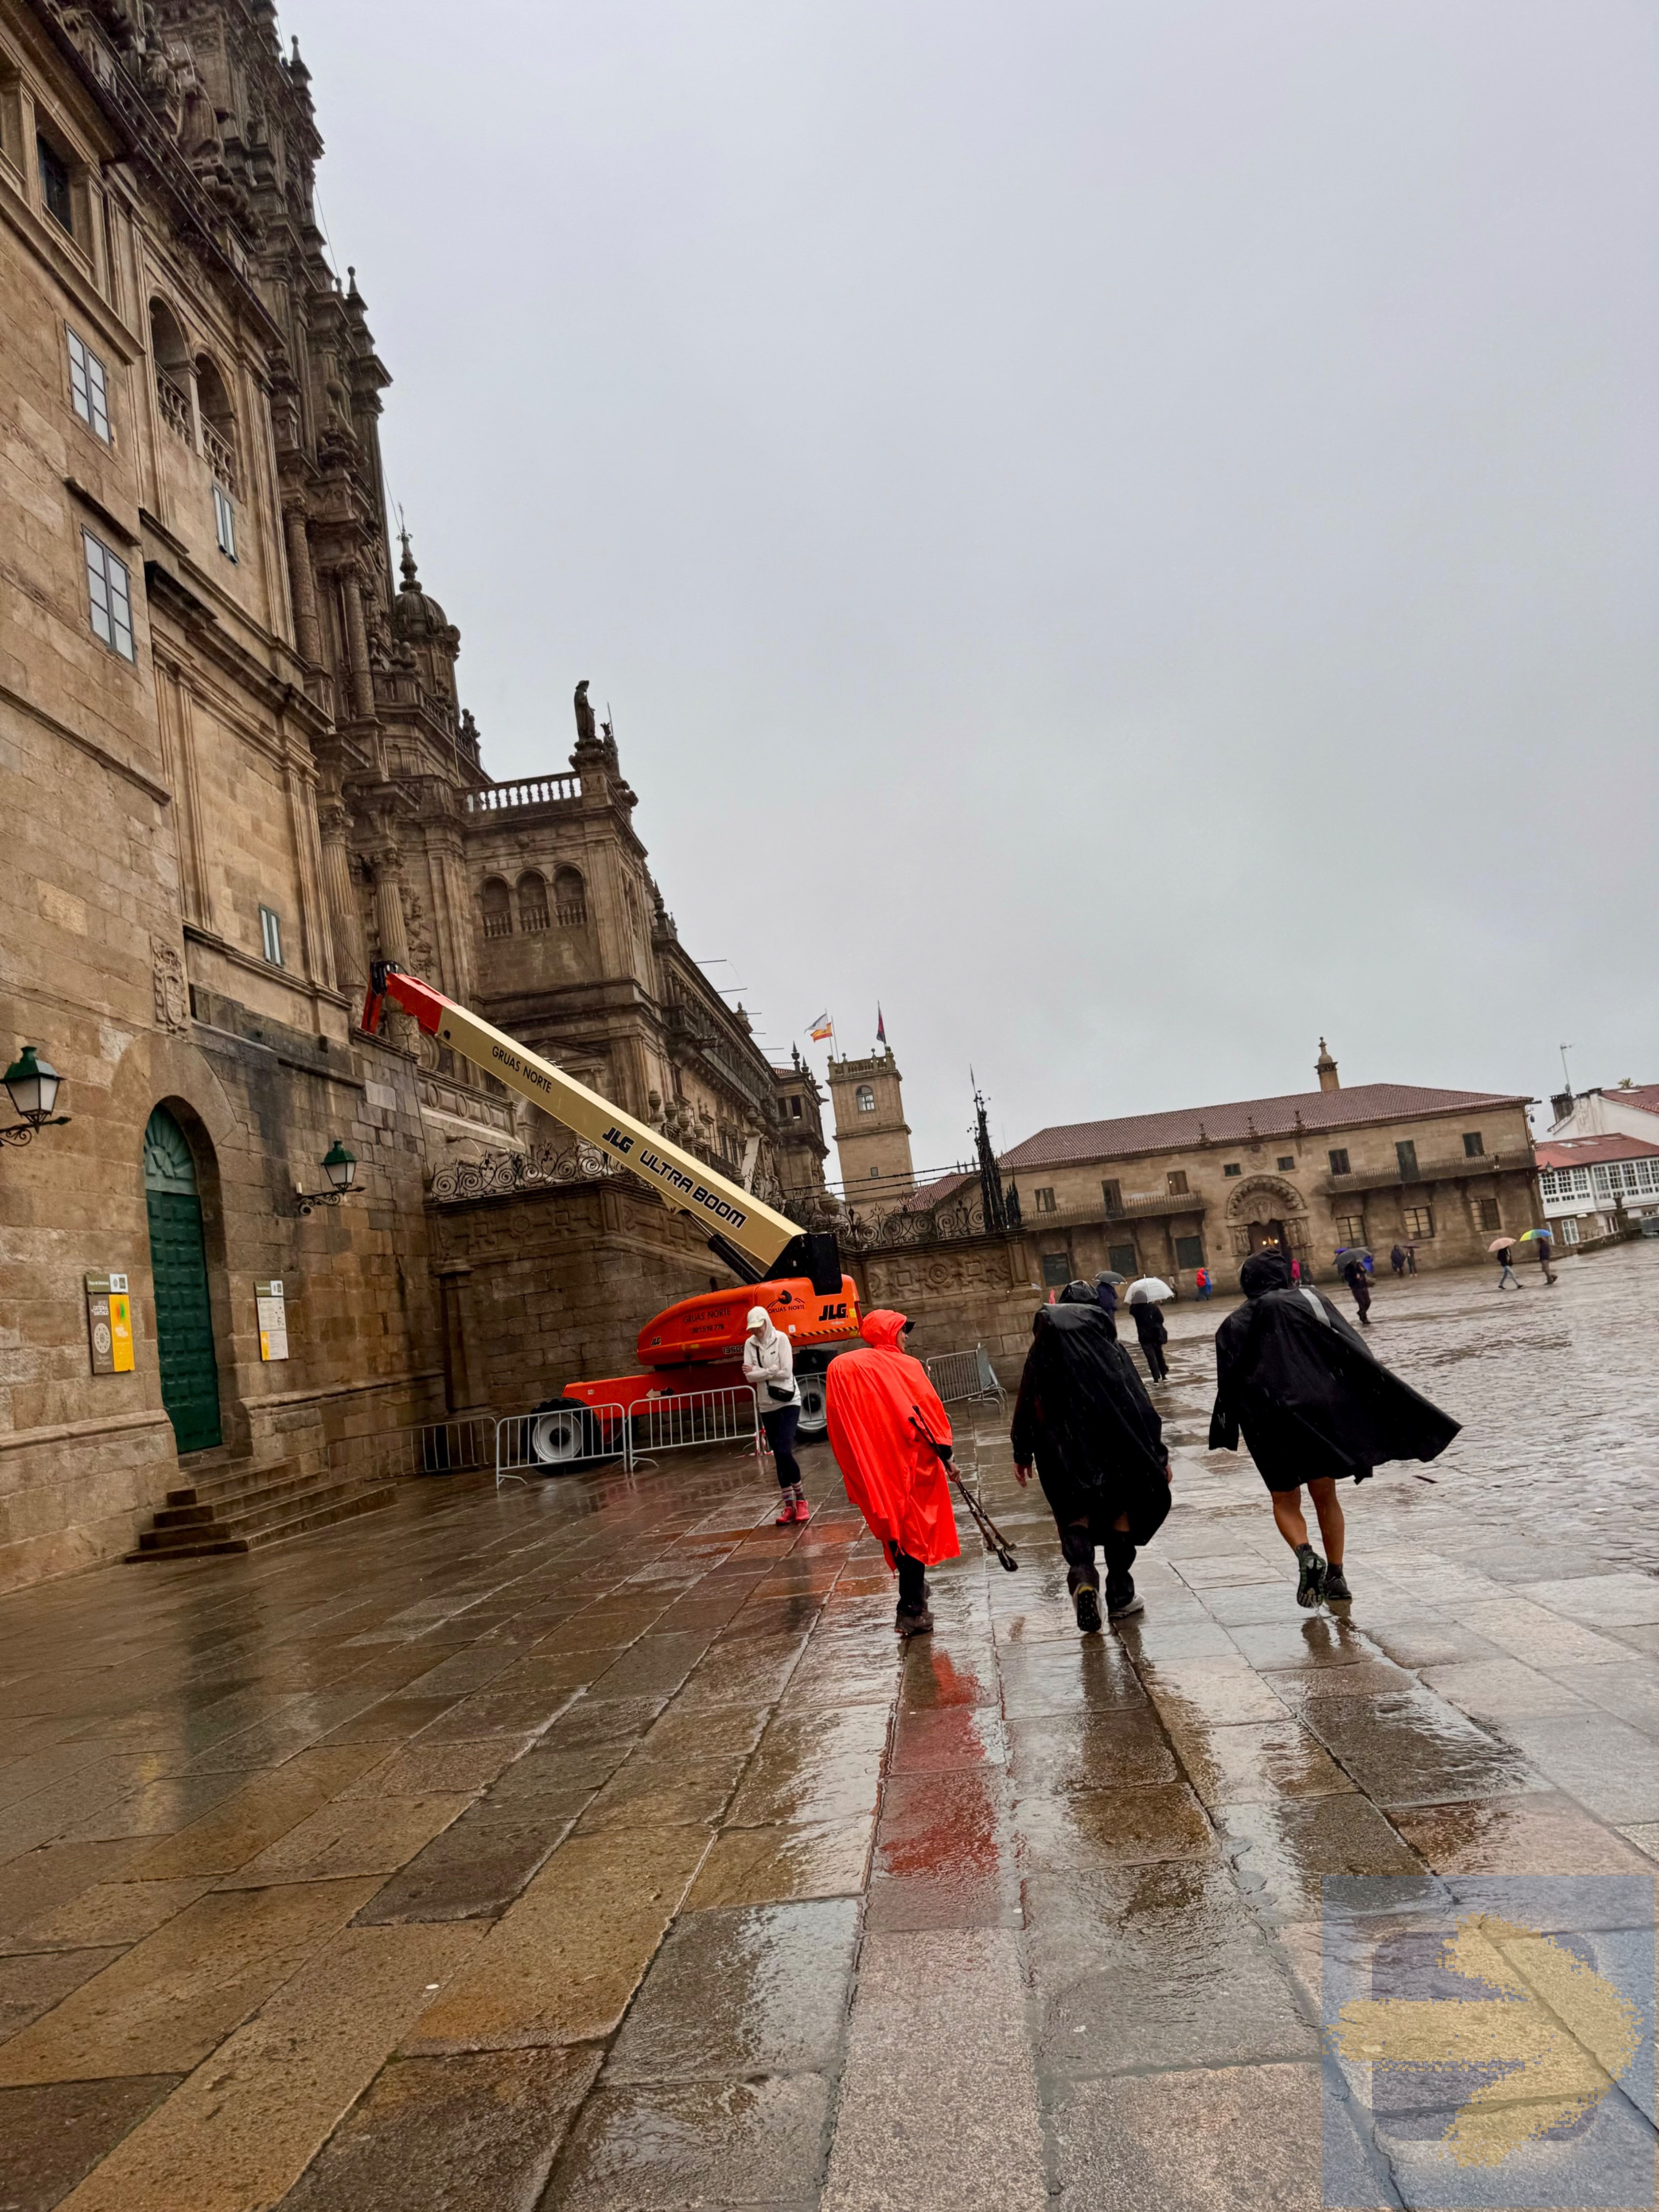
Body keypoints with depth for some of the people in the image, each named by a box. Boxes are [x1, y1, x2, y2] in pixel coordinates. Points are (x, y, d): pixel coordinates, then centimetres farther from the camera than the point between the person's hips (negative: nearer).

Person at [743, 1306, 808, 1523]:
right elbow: (749, 1377, -7)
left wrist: (758, 1371, -10)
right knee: (778, 1456, 7)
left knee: (785, 1452, -15)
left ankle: (800, 1498, 3)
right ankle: (789, 1505, 15)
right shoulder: (749, 1344, 0)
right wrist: (771, 1371, -16)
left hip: (789, 1402, -4)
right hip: (767, 1406, 4)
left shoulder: (781, 1339, -10)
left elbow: (786, 1372, -16)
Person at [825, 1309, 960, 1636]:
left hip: (872, 1470, 4)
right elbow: (930, 1411, -7)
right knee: (913, 1532, 3)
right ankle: (912, 1611, 0)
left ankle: (914, 1591, 30)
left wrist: (855, 1473, 14)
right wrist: (945, 1452, 2)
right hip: (911, 1462, -3)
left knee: (894, 1528, 17)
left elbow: (838, 1425, 6)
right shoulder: (907, 1366, -6)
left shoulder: (840, 1368, 3)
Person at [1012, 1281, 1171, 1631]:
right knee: (1121, 1510, 16)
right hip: (1115, 1444, 0)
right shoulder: (1111, 1350, -2)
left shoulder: (1042, 1355, 2)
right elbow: (1139, 1403, -3)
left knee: (1077, 1511, 12)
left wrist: (1022, 1454, 16)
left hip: (1064, 1453, 0)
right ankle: (1120, 1595, 18)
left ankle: (1081, 1572, -17)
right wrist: (1159, 1453, 1)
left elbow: (1026, 1406, 5)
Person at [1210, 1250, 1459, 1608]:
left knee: (1285, 1500, 12)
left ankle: (1305, 1555, -14)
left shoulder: (1234, 1325, 8)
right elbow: (1353, 1352, -2)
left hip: (1267, 1422, -1)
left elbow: (1229, 1386, 3)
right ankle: (1335, 1575, 9)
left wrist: (1226, 1436, 12)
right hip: (1319, 1410, 1)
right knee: (1325, 1497, 16)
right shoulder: (1310, 1301, 8)